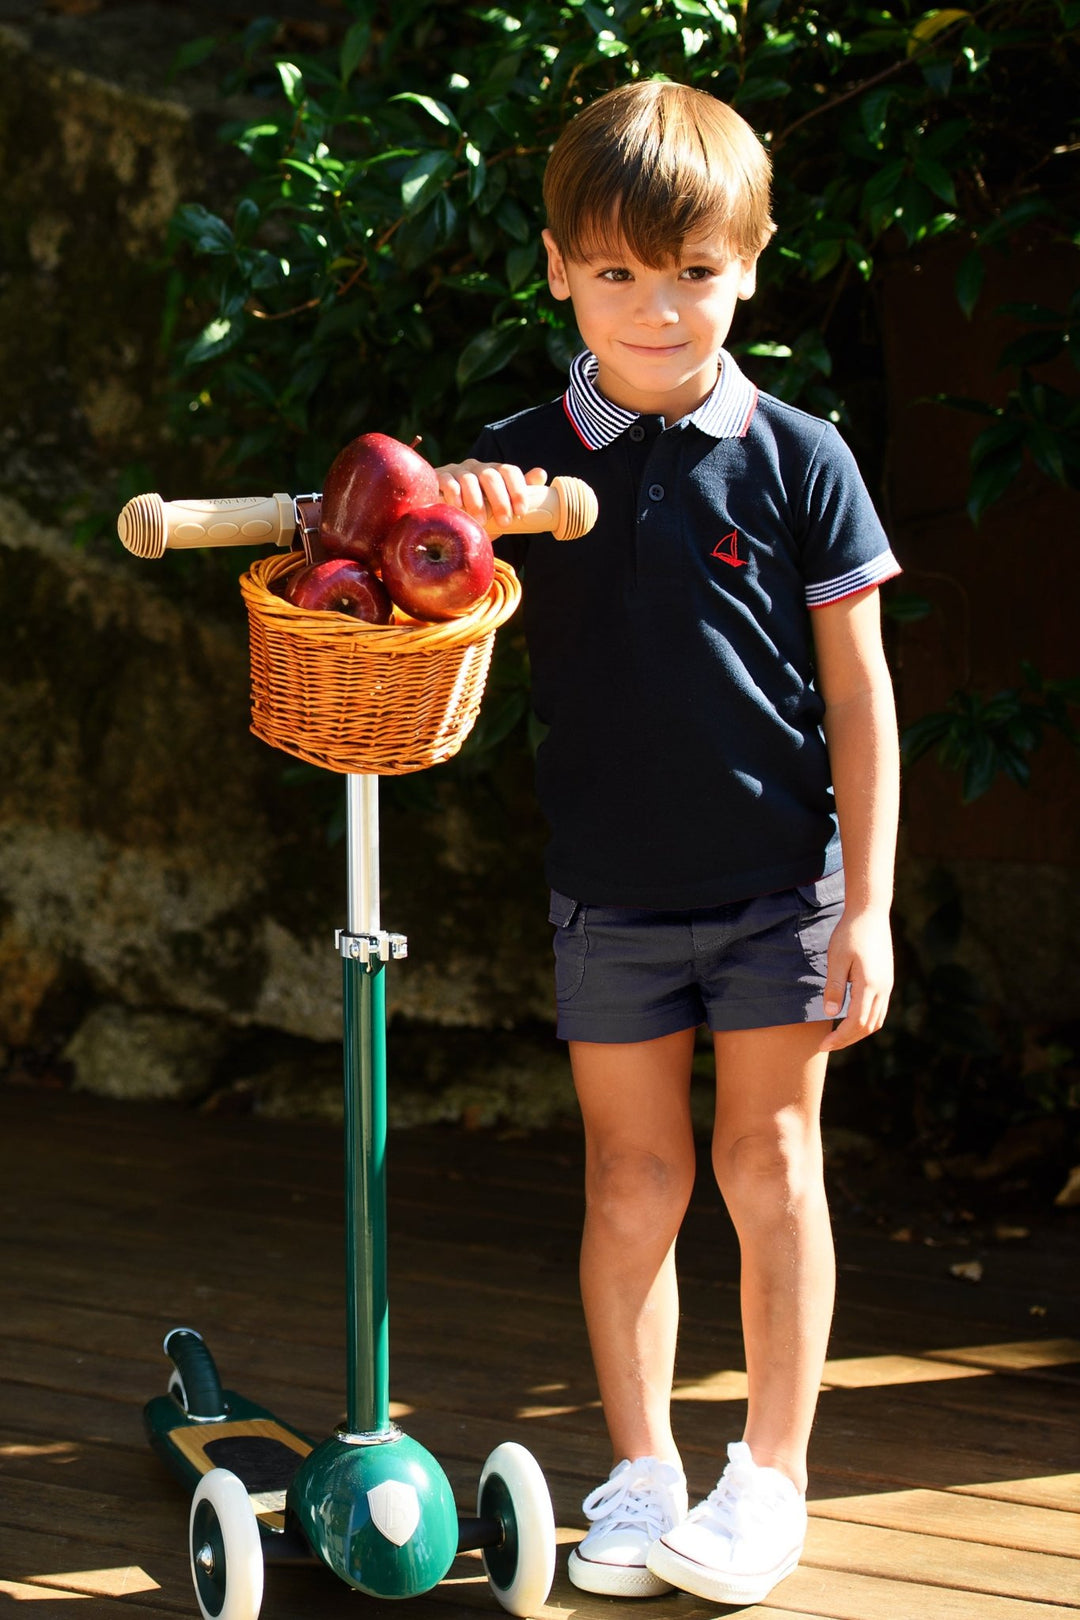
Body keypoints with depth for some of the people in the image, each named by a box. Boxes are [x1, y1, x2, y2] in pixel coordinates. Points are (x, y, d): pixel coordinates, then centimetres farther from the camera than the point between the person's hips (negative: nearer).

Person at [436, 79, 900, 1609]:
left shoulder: (797, 460, -7)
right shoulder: (522, 463, -3)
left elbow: (858, 690, -4)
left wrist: (866, 905, -6)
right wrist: (442, 516, -27)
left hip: (779, 880, -2)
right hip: (608, 890, 2)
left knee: (770, 1164, 3)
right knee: (633, 1177, 8)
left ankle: (773, 1471, 17)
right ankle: (640, 1477, 20)